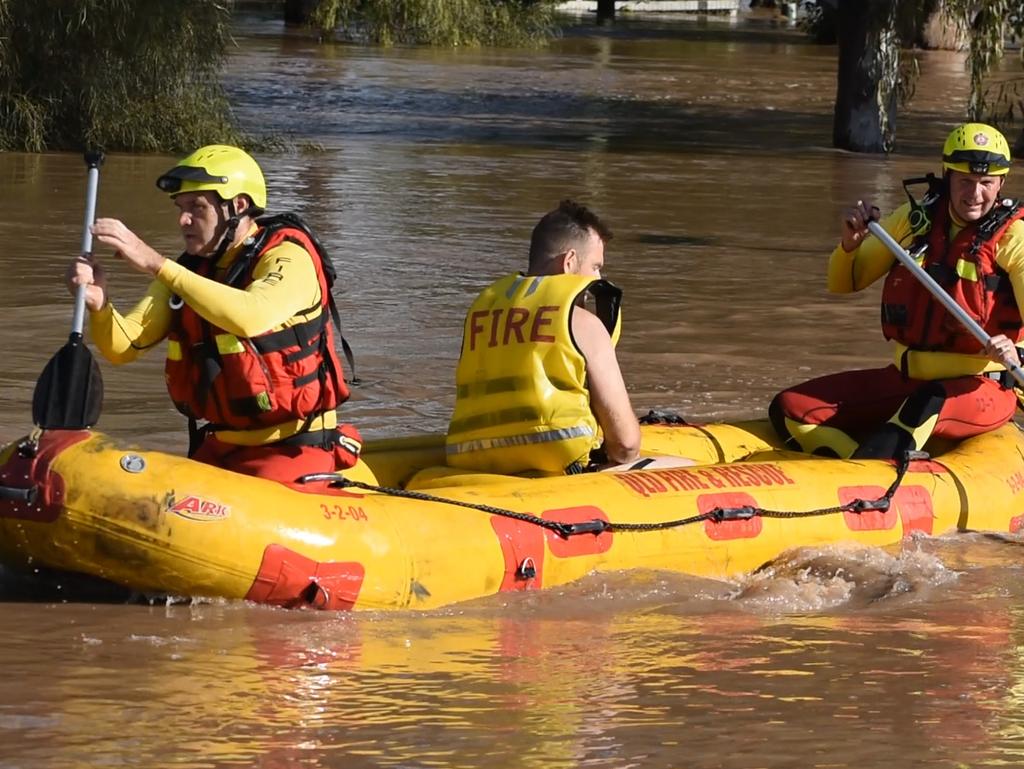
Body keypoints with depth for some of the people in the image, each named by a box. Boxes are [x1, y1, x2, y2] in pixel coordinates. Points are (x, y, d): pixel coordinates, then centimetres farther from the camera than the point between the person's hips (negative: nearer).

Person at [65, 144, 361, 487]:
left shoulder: (288, 257, -13)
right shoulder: (189, 271, 9)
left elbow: (252, 317, -35)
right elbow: (122, 347, -1)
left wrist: (157, 264, -36)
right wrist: (98, 303, -24)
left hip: (295, 450, -7)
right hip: (218, 449, 7)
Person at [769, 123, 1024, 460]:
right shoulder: (915, 220, 5)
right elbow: (842, 283, 15)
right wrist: (850, 243, -8)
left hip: (981, 389, -6)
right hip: (905, 380, 6)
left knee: (929, 405, -42)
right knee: (789, 410, -10)